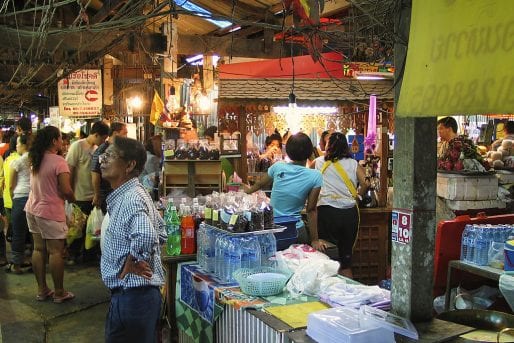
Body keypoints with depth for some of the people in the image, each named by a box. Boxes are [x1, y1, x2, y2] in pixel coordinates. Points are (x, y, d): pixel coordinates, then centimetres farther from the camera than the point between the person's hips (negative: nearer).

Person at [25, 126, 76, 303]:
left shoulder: (35, 159, 6)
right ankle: (59, 293, 7)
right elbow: (66, 190, -20)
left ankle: (41, 290, 18)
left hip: (33, 209, 8)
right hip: (51, 212, -8)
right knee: (56, 252, 0)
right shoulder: (58, 161, -18)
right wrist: (73, 200, -3)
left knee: (38, 249, 11)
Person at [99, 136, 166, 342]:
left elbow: (145, 236, -40)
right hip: (130, 292, 10)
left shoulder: (131, 199, -20)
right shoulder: (130, 194, 11)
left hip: (132, 294, -10)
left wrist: (129, 266, -24)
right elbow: (160, 234, 21)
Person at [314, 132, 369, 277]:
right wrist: (357, 196, 15)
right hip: (350, 213, 2)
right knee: (346, 256, 13)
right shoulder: (353, 164, 7)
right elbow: (366, 184, -2)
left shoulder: (318, 163, 5)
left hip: (326, 212, -2)